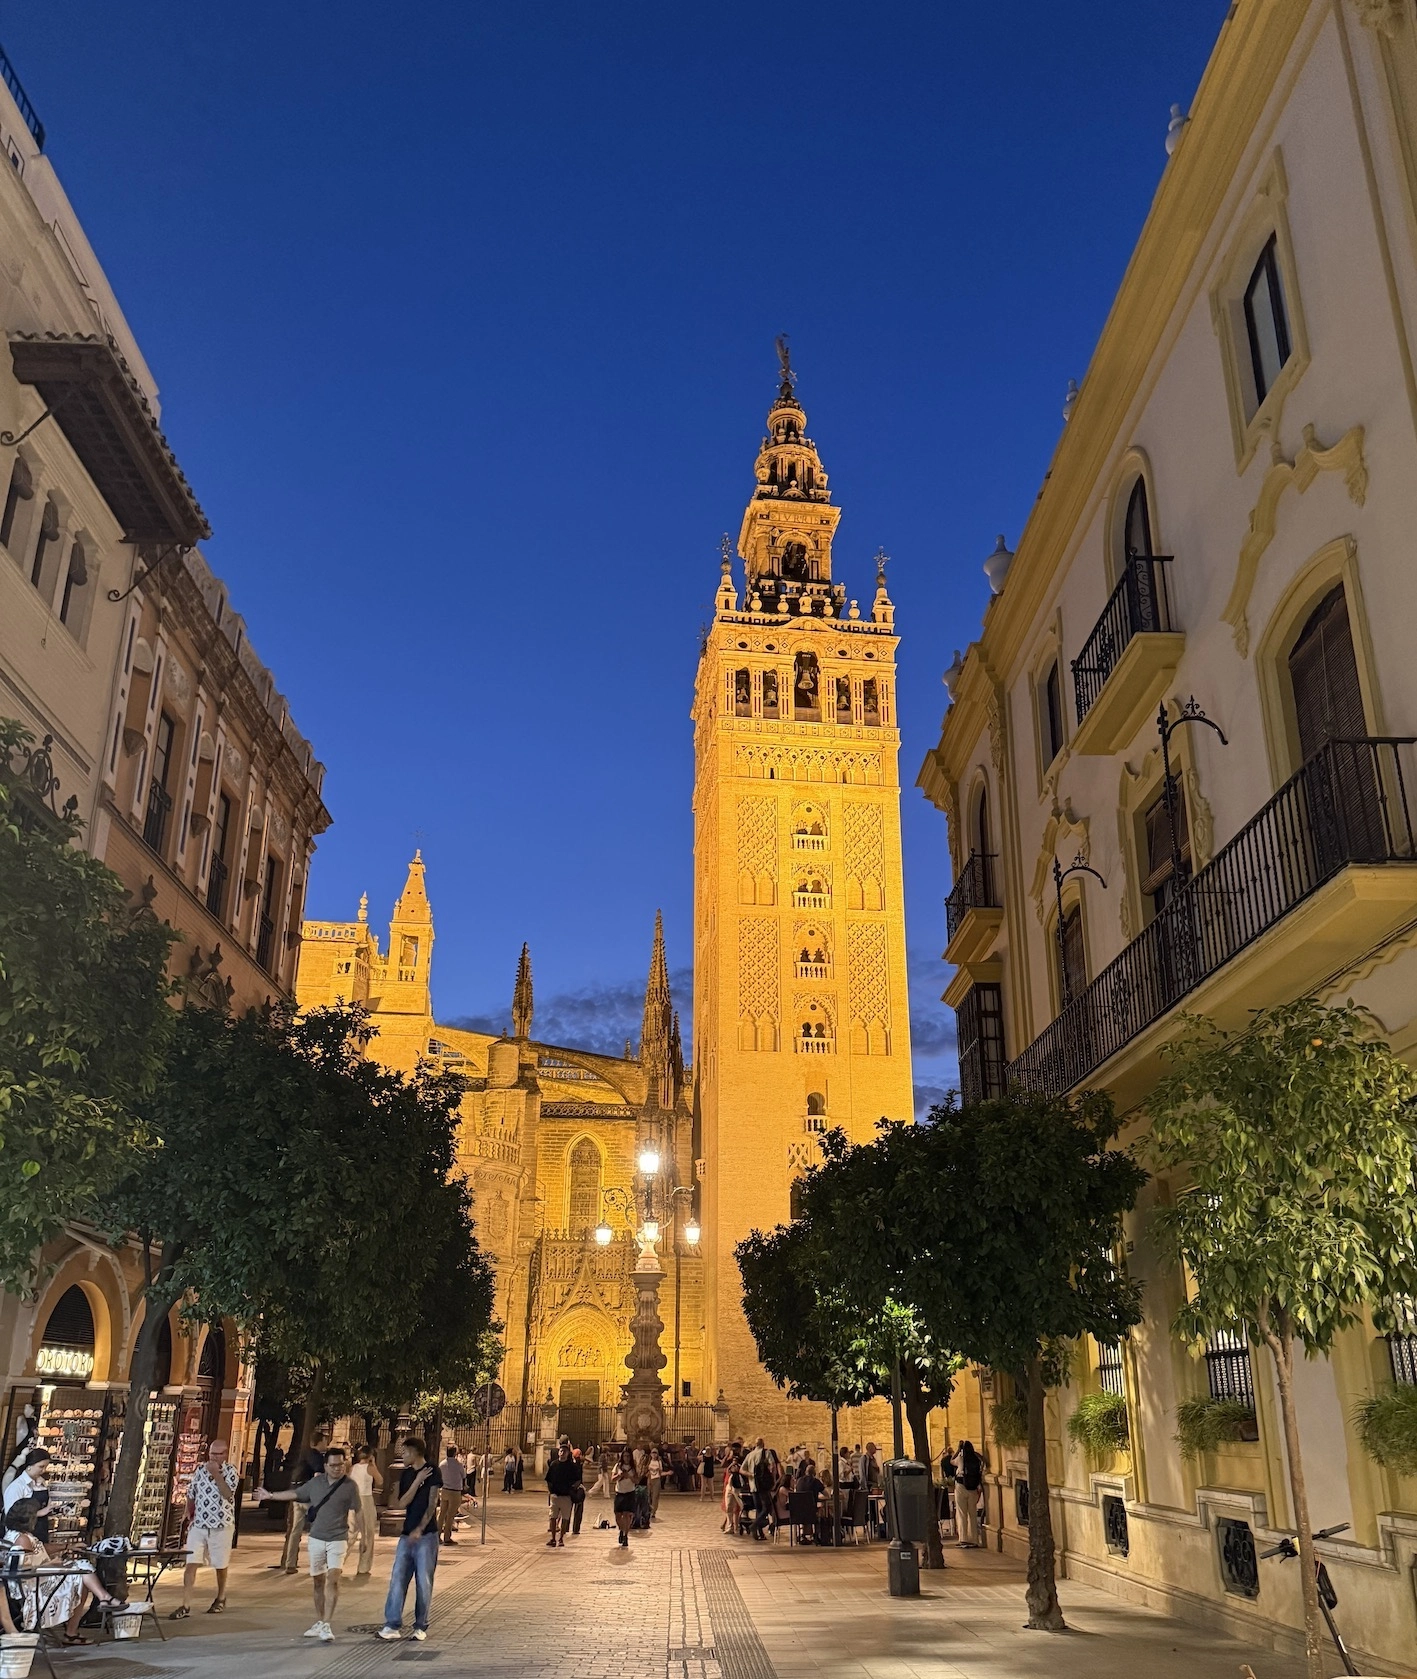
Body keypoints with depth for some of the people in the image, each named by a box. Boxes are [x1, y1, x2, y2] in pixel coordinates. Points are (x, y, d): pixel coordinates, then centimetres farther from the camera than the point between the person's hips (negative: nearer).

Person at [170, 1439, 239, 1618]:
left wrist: (216, 1474, -23)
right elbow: (191, 1494, 16)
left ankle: (220, 1599, 30)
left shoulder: (231, 1471, -6)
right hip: (198, 1525, 3)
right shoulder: (200, 1469, 4)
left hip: (222, 1526, -3)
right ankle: (186, 1606, -3)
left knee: (221, 1565, 9)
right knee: (190, 1564, -6)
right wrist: (190, 1515, 17)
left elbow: (227, 1494, -20)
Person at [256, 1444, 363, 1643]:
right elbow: (295, 1494, 17)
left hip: (337, 1540, -4)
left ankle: (326, 1626, -16)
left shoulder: (350, 1486, -7)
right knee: (317, 1581, 11)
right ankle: (319, 1623, 25)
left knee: (332, 1580, -17)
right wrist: (270, 1496, 23)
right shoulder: (316, 1482, 4)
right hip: (316, 1538, 4)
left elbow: (357, 1512, -7)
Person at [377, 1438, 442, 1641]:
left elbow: (432, 1504, -11)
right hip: (407, 1534, 5)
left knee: (424, 1582, 1)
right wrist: (417, 1481, -10)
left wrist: (419, 1529, -20)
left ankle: (420, 1626, 11)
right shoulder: (405, 1474, 9)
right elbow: (401, 1504, 0)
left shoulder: (432, 1473, -7)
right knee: (397, 1579, 0)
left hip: (426, 1535, -5)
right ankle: (393, 1624, 4)